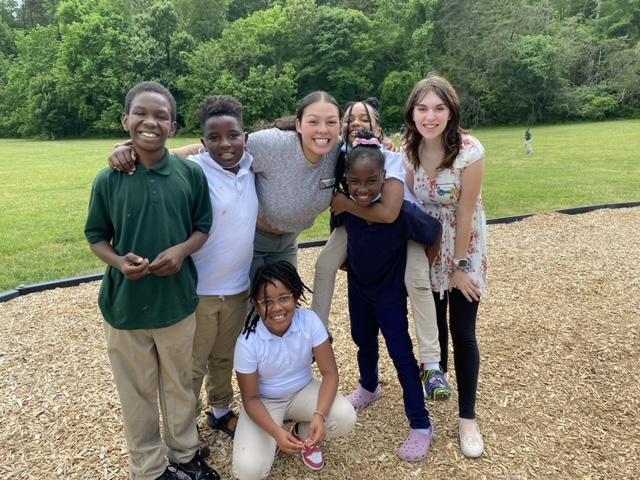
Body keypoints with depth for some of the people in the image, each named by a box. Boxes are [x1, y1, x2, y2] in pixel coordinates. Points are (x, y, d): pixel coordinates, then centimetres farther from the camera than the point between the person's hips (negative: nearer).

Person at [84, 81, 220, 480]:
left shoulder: (191, 173, -6)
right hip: (125, 304, 0)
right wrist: (119, 261, -17)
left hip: (178, 301, 0)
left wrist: (182, 250, -17)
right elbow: (97, 237, 3)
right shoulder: (108, 180, -6)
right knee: (137, 393, 15)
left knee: (180, 386, 18)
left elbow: (203, 227, 2)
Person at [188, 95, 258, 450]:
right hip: (197, 291, -5)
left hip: (238, 288, 6)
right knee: (193, 367, 13)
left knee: (225, 358, 25)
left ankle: (220, 411, 49)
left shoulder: (250, 167, -1)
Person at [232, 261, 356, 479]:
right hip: (265, 402, -2)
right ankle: (271, 441, 13)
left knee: (345, 418, -26)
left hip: (303, 391, 2)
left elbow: (330, 373, -18)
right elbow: (250, 398, -16)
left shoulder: (310, 321, -23)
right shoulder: (248, 342, -26)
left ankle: (304, 435, 7)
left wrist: (319, 415, -34)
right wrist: (276, 432, -32)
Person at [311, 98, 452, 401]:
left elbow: (389, 213, -43)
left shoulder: (392, 160, -33)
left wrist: (346, 205, -32)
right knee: (324, 265, -7)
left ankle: (431, 364, -12)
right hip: (356, 221, 5)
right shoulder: (341, 157, -19)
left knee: (417, 280, -23)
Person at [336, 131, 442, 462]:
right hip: (358, 286, 5)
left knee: (400, 353, 2)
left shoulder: (400, 211, -34)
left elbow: (434, 232, -19)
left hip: (390, 289, -5)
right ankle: (369, 388, 52)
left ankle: (421, 425, 17)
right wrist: (348, 260, 5)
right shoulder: (345, 207, -21)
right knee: (363, 341, 23)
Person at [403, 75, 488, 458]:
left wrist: (461, 266, -13)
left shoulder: (470, 151, -23)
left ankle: (468, 417, 16)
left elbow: (466, 213, -19)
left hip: (464, 248, -4)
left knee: (462, 332, 0)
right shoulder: (409, 149, -8)